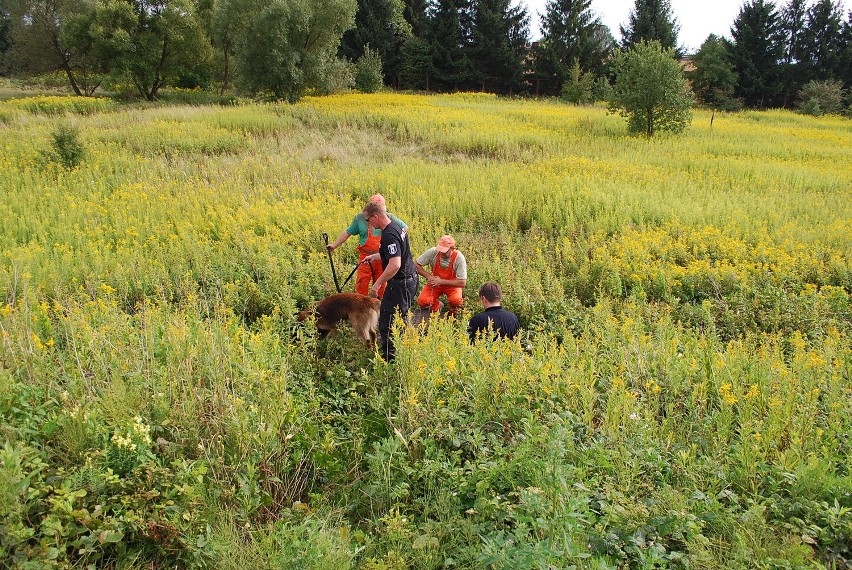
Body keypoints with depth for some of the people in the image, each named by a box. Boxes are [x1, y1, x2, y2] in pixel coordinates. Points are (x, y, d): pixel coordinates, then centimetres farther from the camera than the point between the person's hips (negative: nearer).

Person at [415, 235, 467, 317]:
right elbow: (416, 265, -10)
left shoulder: (458, 257, -25)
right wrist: (429, 276, -23)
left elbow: (462, 283, -24)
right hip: (435, 283, 2)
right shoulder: (433, 252, -21)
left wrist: (441, 281, -29)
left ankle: (453, 309, 6)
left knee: (456, 301, -32)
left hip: (452, 285, -2)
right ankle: (436, 305, 13)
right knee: (422, 301, -21)